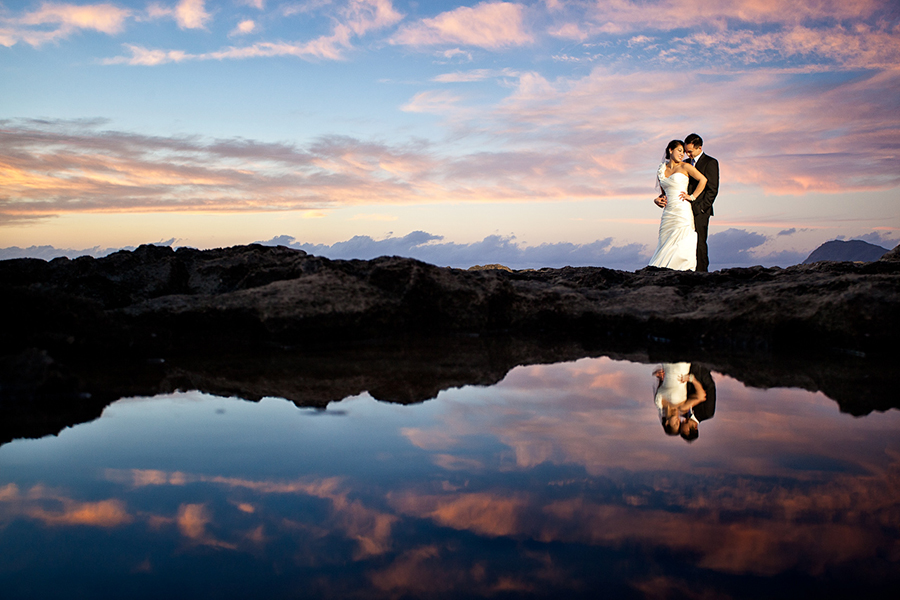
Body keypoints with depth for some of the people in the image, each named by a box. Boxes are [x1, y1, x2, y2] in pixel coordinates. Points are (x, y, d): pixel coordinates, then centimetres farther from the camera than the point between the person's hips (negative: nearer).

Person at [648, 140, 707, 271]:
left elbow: (703, 180, -2)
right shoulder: (661, 171, 16)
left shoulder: (685, 167, 3)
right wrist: (658, 199, 6)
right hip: (667, 211, 4)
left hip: (682, 209, -4)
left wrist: (692, 196, -4)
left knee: (681, 246, -10)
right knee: (665, 245, 0)